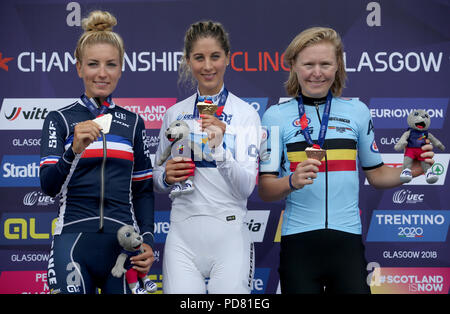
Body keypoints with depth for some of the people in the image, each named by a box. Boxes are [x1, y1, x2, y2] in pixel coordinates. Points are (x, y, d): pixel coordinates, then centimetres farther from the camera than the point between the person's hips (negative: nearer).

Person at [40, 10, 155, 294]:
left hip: (123, 242, 2)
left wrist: (148, 240, 0)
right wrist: (75, 150, -26)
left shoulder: (133, 122, 12)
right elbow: (49, 186, -8)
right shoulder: (60, 120, 4)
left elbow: (144, 189, 14)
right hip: (74, 238, -2)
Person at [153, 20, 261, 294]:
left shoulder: (246, 114, -2)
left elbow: (246, 187, -10)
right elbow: (158, 181, 15)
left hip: (229, 237, -2)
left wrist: (219, 149, -25)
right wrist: (167, 177, -7)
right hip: (183, 234, 2)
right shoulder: (175, 114, 8)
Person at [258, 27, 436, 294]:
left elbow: (376, 174, 17)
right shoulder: (276, 116, 4)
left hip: (348, 239, 1)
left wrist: (409, 171, -1)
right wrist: (293, 182, -20)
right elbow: (265, 190, 0)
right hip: (298, 239, -1)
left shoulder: (357, 111, 10)